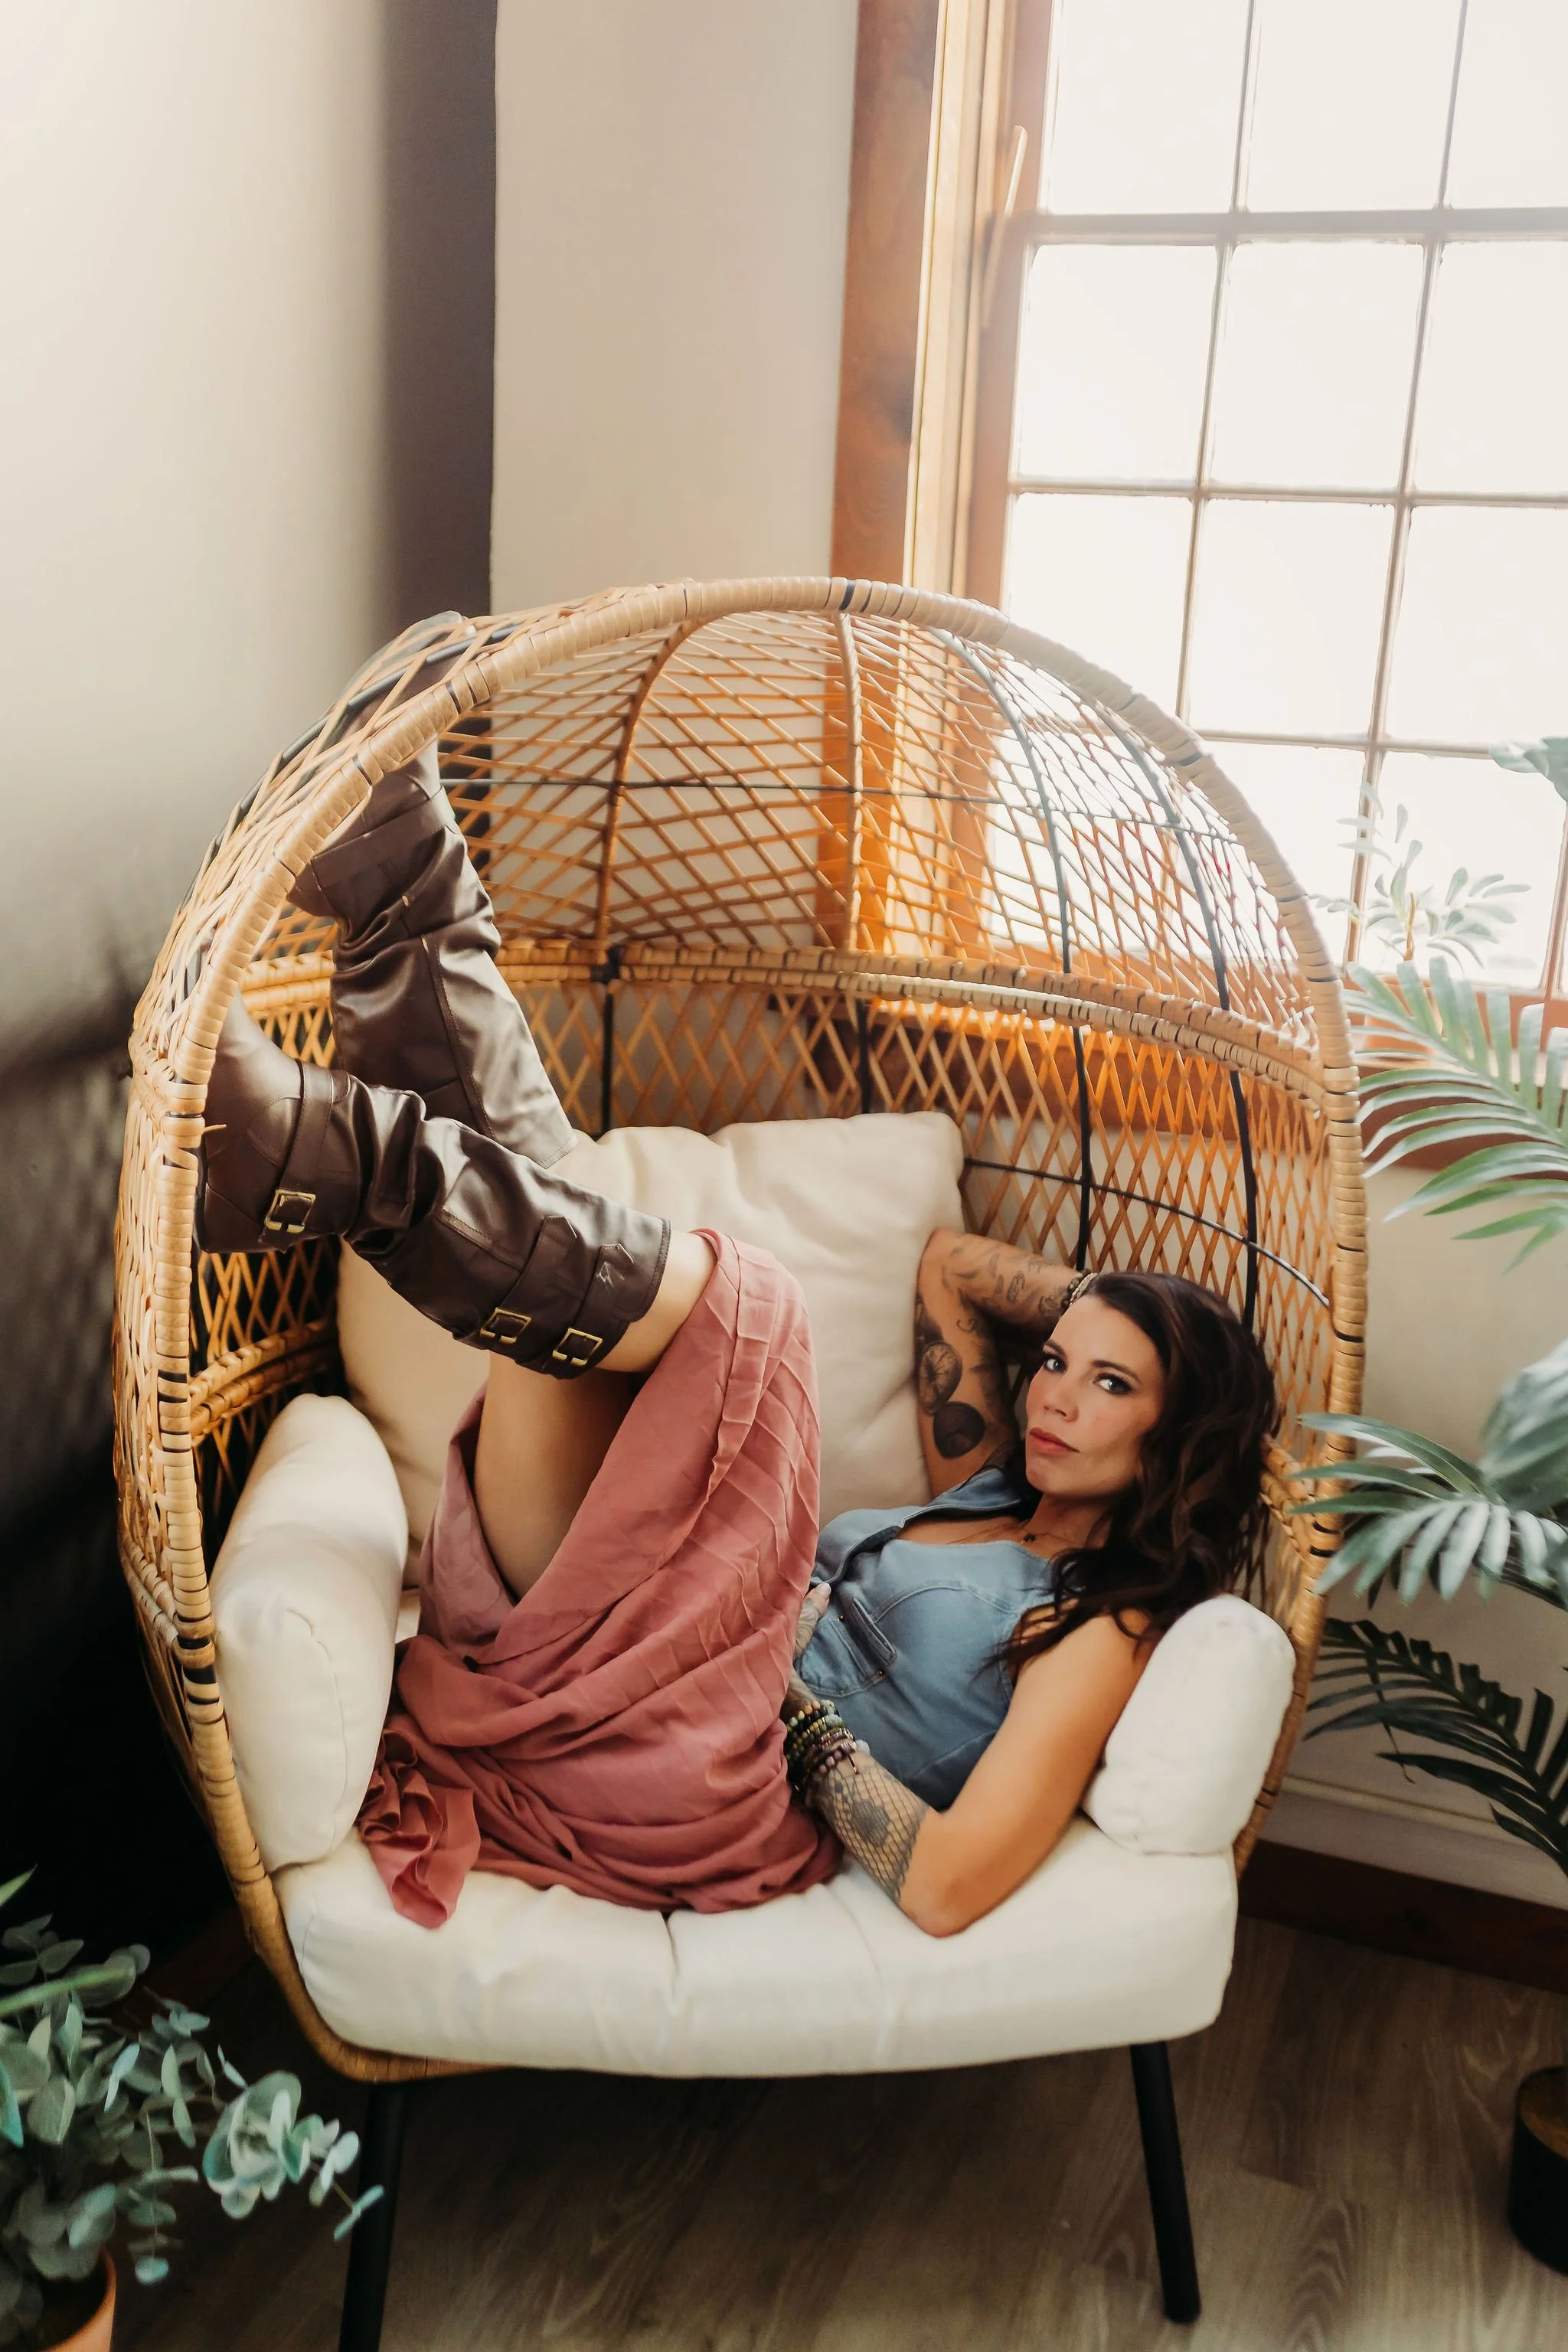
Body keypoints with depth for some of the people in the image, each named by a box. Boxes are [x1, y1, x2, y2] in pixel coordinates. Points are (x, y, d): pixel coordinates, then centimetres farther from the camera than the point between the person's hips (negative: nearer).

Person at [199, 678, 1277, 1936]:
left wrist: (791, 1709, -10)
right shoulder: (995, 1496, 21)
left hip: (668, 1788, -7)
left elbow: (948, 1886, -16)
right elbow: (949, 1264, 31)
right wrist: (1103, 1302, 21)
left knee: (717, 1298, -25)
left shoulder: (1103, 1629, -3)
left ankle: (316, 1146, -33)